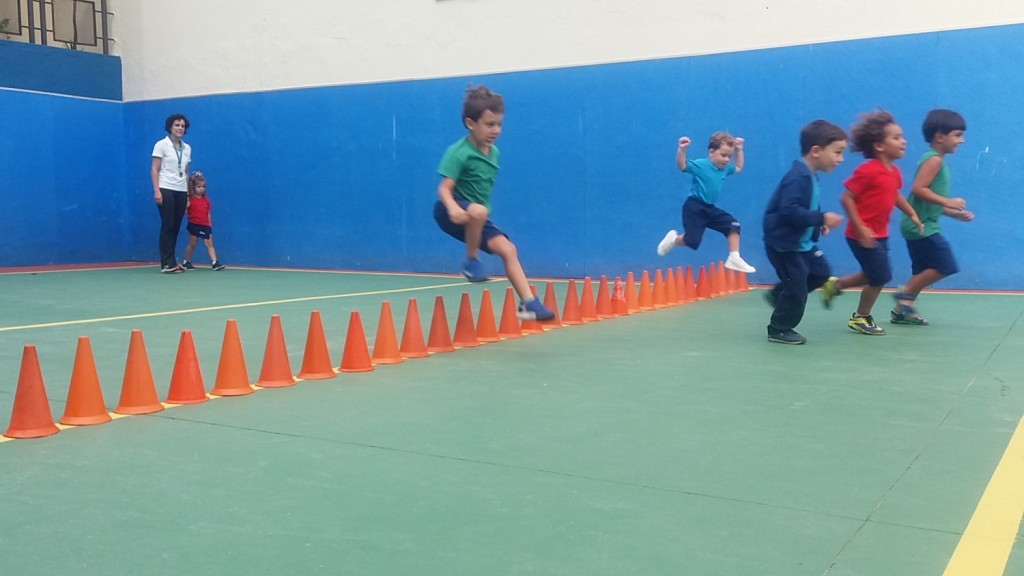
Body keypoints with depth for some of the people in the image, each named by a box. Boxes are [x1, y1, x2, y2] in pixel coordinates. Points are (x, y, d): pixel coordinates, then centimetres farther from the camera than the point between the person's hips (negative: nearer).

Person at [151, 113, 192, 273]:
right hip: (166, 190, -5)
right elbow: (154, 170, -5)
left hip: (181, 192, 5)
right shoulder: (162, 145, -2)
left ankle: (171, 261, 10)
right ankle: (167, 263, -5)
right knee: (167, 226, -6)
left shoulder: (187, 148, 13)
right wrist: (157, 190, -15)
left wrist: (188, 193, 11)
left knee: (176, 227, 5)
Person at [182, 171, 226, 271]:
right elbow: (185, 211, -9)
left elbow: (208, 213, 11)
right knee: (192, 244, 6)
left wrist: (210, 225, 7)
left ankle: (215, 263, -7)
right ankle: (186, 262, 21)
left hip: (205, 226, 4)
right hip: (194, 225, -4)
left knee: (209, 244, -2)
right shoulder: (190, 199, -6)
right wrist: (186, 205, -28)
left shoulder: (206, 199, 8)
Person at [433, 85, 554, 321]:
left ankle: (529, 303, -3)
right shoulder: (458, 153, -18)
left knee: (507, 249, -5)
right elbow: (444, 188, -24)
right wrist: (453, 207, -45)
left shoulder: (494, 153, 5)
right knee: (478, 211, -38)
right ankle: (471, 261, -17)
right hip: (453, 212, -7)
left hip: (477, 216, 7)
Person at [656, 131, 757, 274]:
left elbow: (739, 168, 28)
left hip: (710, 208, 8)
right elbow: (682, 165, -27)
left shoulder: (725, 168, 8)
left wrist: (739, 150, 19)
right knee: (692, 241, -12)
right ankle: (674, 239, 21)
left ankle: (734, 259, 2)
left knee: (733, 225, -2)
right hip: (694, 207, -8)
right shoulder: (701, 165, -16)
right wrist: (682, 149, -44)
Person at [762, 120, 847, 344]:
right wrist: (822, 218, -29)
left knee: (821, 271, 14)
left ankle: (778, 294, 24)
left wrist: (818, 223, 2)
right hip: (784, 243, -10)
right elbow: (790, 211, -33)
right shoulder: (798, 177, -24)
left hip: (801, 242, 10)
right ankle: (779, 330, 12)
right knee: (797, 289, -4)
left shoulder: (809, 177, 8)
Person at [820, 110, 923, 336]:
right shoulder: (867, 171, -20)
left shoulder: (894, 172, 5)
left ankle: (835, 285, 33)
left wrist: (913, 215, 14)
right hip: (864, 235, -9)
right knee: (881, 276, -2)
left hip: (880, 234, 9)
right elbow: (846, 198, -21)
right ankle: (861, 318, 17)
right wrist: (860, 228, -24)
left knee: (875, 275, 15)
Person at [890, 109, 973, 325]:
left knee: (924, 271, 13)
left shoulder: (937, 161, 18)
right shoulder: (934, 160, -12)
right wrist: (948, 202, -21)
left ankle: (901, 310, 17)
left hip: (921, 226, 10)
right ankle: (906, 294, -1)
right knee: (945, 266, -9)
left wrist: (956, 214, 16)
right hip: (921, 226, -10)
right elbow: (918, 189, -24)